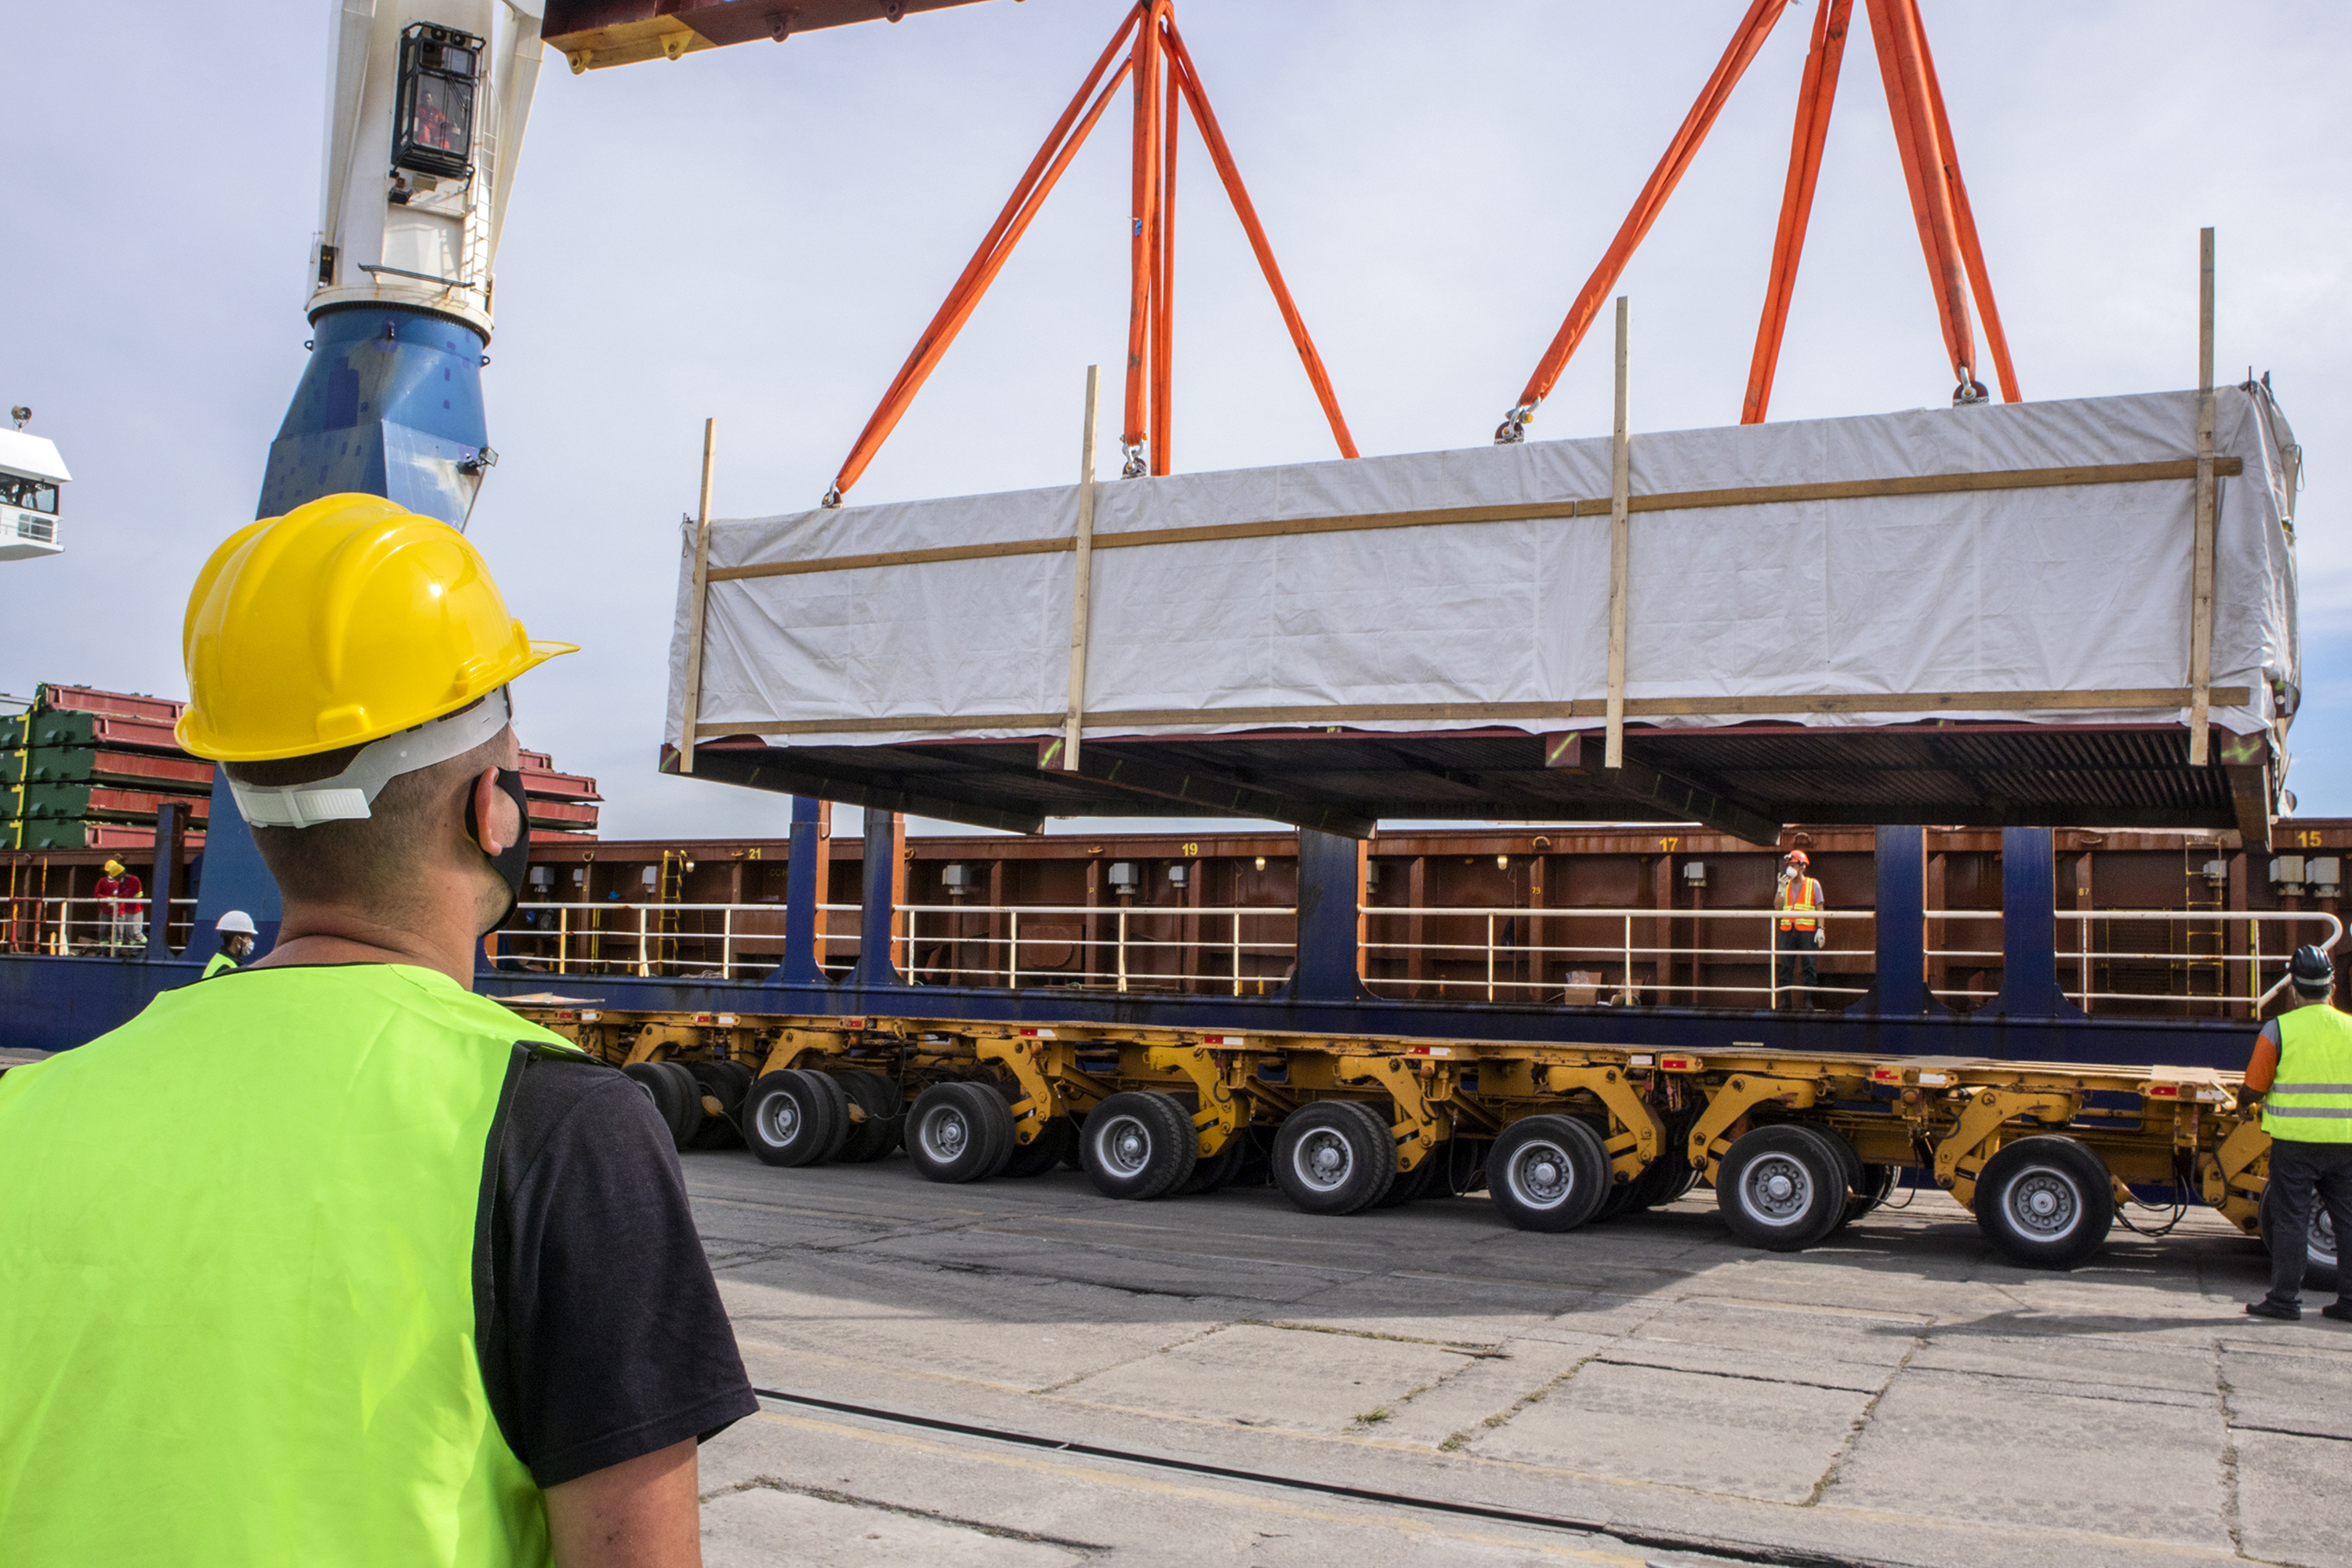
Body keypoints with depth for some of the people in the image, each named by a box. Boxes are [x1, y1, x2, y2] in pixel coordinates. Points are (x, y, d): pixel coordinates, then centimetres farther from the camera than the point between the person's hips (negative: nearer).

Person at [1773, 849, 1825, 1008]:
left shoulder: (1813, 885, 5)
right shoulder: (1785, 884, 15)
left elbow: (1820, 909, 2)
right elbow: (1777, 906, 5)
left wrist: (1820, 929, -7)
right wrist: (1781, 888, -6)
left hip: (1807, 931, -3)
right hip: (1787, 931, 3)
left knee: (1808, 967, -2)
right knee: (1785, 966, 0)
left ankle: (1808, 1000, 1)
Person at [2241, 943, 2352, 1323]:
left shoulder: (2278, 1029, -7)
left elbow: (2253, 1088, -5)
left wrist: (2242, 1105, 16)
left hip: (2294, 1139, -3)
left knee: (2290, 1220, 3)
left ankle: (2285, 1298, 6)